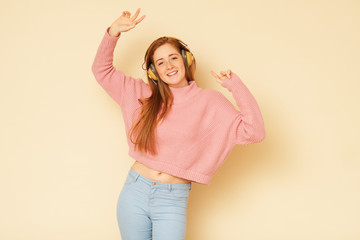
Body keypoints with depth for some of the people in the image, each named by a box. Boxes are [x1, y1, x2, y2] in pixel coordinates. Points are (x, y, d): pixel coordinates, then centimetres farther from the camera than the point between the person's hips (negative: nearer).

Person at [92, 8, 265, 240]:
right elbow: (102, 70, 11)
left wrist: (235, 84, -14)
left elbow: (253, 132, -11)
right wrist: (114, 32, -1)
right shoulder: (144, 94, 5)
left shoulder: (208, 101, -3)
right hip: (135, 189, 3)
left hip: (173, 199, -2)